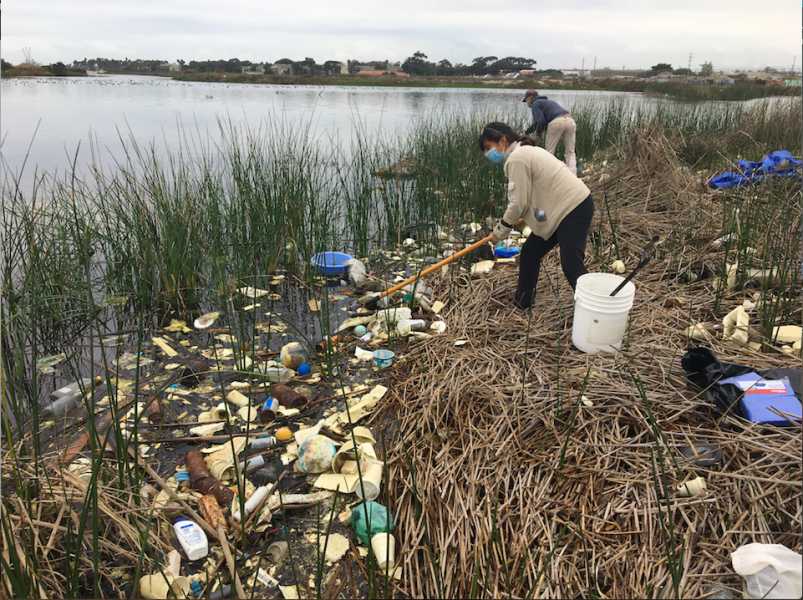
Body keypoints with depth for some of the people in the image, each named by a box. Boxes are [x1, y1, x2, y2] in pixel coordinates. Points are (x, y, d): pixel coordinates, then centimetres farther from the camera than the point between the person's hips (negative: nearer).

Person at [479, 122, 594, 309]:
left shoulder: (517, 159, -18)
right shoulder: (525, 151, 14)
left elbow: (519, 203, -18)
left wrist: (503, 228, -4)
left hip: (575, 209, -11)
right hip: (561, 209, 11)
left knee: (572, 266, -10)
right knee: (530, 252, 15)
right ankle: (521, 302, 27)